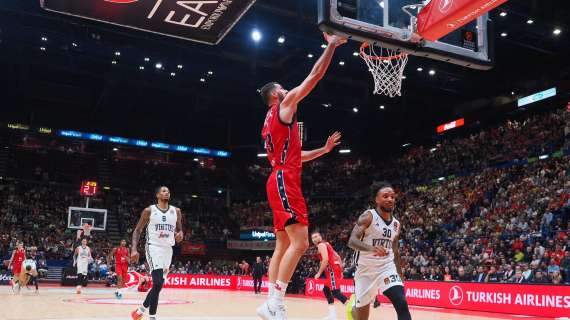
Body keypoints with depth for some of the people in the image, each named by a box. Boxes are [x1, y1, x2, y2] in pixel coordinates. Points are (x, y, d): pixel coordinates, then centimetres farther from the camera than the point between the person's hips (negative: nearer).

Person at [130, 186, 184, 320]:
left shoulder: (176, 211, 8)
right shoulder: (149, 210, -3)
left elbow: (179, 230, 16)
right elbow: (137, 230, 1)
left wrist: (180, 234, -10)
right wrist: (134, 249, -12)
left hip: (168, 249, 5)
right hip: (153, 247, -5)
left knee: (158, 285, 8)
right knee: (158, 283, -18)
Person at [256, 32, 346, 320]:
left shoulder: (270, 123, 27)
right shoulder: (284, 106, 1)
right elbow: (315, 76, -2)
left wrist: (324, 149, 30)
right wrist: (332, 45, 5)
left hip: (279, 182, 10)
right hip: (285, 182, -10)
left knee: (283, 245, 7)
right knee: (300, 242, -15)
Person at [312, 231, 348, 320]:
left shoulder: (321, 245, -5)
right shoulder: (326, 244, 25)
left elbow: (325, 259, -19)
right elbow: (338, 257, 24)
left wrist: (319, 273, -15)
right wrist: (340, 271, 24)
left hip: (332, 270, -10)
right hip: (335, 269, 10)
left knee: (335, 292, -16)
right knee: (326, 289, 17)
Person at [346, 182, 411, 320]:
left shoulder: (396, 224, 7)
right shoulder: (368, 216, -12)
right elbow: (352, 241, -23)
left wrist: (400, 274, 17)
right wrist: (371, 248, -42)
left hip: (387, 267, 4)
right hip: (366, 269, -4)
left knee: (402, 304, -18)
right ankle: (352, 306, 46)